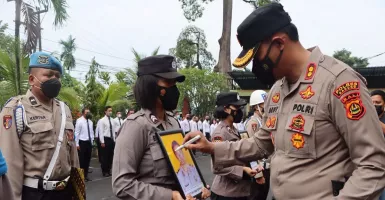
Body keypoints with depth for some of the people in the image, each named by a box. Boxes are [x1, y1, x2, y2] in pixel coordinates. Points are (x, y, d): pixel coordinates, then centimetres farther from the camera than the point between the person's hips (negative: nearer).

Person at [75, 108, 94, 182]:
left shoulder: (90, 122, 10)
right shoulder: (79, 121, -8)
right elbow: (76, 133, -10)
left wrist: (92, 142, 11)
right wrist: (77, 144, -12)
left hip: (89, 142, 6)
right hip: (82, 142, -6)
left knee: (88, 159, 10)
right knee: (82, 159, -1)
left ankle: (86, 175, 20)